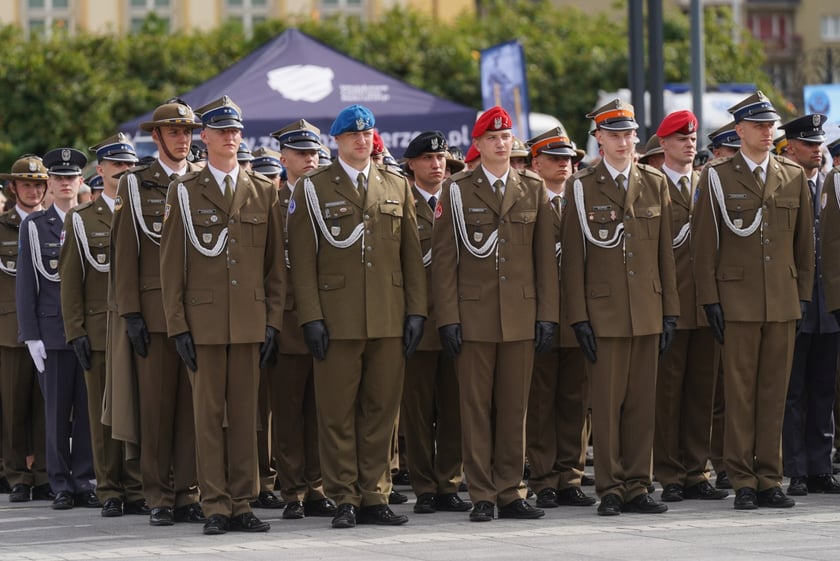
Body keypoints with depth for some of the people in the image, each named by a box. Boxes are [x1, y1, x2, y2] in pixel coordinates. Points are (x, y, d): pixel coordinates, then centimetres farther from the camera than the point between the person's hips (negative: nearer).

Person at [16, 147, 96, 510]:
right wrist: (31, 335, -4)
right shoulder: (34, 226, 5)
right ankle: (61, 485, 8)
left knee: (89, 409, 1)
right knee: (56, 410, 2)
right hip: (52, 330, -1)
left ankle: (85, 481, 8)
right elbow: (25, 284, 3)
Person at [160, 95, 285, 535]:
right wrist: (177, 325, -5)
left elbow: (275, 264, 10)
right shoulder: (184, 192, 4)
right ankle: (215, 507, 2)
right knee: (208, 414, -1)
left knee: (245, 415, 3)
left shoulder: (264, 192, 10)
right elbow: (171, 264, 2)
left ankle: (241, 504, 7)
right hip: (203, 319, -2)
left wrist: (273, 321, 2)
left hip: (250, 321, 2)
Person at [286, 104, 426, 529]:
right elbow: (302, 259, -1)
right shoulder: (312, 188, 3)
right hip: (337, 319, -3)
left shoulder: (397, 187, 13)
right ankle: (344, 500, 5)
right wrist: (310, 317, -9)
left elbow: (412, 254, 12)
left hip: (389, 320, 3)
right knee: (337, 413, -1)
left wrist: (416, 311, 4)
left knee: (381, 410, 5)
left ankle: (373, 497, 11)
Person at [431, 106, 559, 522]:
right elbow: (444, 257, 0)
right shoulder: (457, 190, 2)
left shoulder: (533, 189, 9)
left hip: (521, 316, 2)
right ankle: (482, 496, 4)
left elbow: (545, 256, 9)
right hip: (473, 316, -2)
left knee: (514, 406, 4)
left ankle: (510, 492, 10)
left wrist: (547, 315, 2)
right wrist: (448, 318, -8)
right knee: (476, 407, 0)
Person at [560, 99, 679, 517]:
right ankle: (610, 490, 3)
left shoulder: (655, 184, 10)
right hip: (603, 312, -3)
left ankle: (636, 488, 10)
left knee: (642, 404, 4)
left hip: (647, 312, 3)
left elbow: (665, 252, 11)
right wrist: (578, 318, -7)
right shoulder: (581, 187, 1)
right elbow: (573, 257, -1)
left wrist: (670, 311, 6)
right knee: (607, 404, -2)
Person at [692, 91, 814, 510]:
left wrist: (803, 294, 9)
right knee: (740, 393, -1)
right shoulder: (717, 177, 0)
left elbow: (804, 240, 14)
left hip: (783, 301, 3)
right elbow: (703, 242, -1)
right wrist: (709, 299, -6)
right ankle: (743, 482, 3)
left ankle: (769, 479, 10)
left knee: (774, 393, 5)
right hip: (737, 300, -3)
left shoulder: (794, 177, 10)